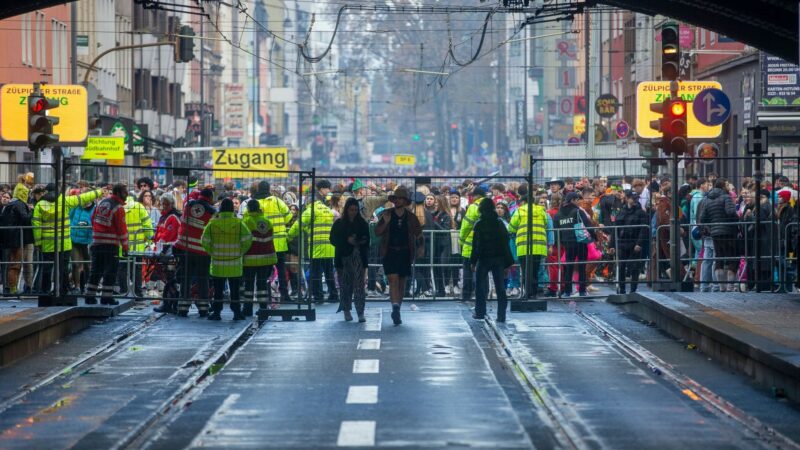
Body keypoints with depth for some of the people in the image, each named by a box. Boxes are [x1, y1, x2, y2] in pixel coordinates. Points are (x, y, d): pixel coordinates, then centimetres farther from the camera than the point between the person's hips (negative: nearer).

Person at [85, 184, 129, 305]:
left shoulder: (102, 202, 10)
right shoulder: (118, 208, -12)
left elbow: (93, 219, 17)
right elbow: (122, 229, -13)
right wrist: (125, 247, -9)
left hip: (97, 242, 7)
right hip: (111, 244, -7)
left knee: (96, 270, 12)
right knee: (110, 271, -1)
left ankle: (90, 296, 13)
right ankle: (107, 296, -3)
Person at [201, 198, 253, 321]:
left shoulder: (212, 223, -4)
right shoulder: (239, 223, -5)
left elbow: (205, 241, -5)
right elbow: (247, 239, -8)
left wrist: (212, 253, 8)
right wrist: (240, 252, 5)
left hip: (217, 264, 0)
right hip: (235, 264, 0)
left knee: (218, 290, 8)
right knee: (235, 289, 8)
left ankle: (216, 312, 7)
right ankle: (237, 312, 8)